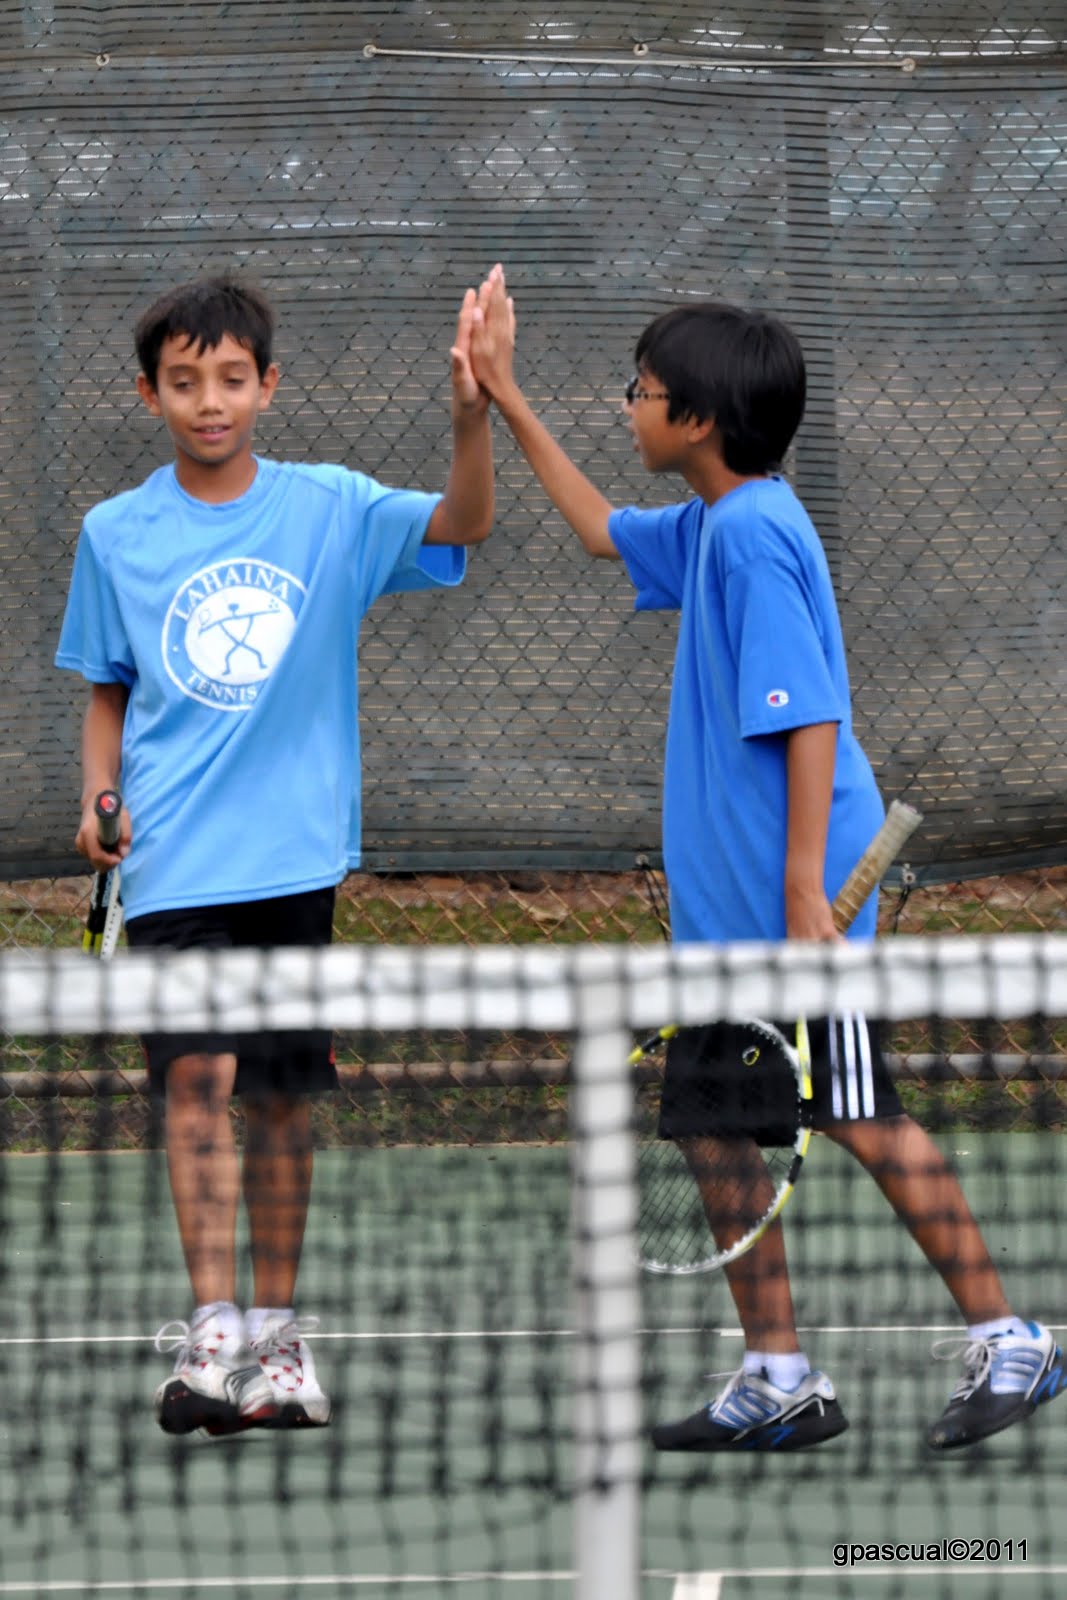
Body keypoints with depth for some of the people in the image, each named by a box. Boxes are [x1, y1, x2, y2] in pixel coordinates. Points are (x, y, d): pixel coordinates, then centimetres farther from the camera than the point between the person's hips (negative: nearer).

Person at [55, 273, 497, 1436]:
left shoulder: (328, 508, 1)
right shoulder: (117, 535, 4)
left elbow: (462, 523, -13)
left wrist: (472, 414, -30)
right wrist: (99, 799, -3)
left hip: (294, 853, 1)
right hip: (174, 860, -1)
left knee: (282, 1097, 8)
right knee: (198, 1078, -14)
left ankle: (274, 1332, 20)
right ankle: (208, 1338, -17)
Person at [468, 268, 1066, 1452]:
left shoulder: (754, 533, -17)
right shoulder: (709, 527, 12)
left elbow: (810, 720, -22)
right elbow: (604, 532, 34)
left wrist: (805, 890, -25)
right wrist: (507, 400, 34)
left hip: (792, 899, -10)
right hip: (723, 906, 10)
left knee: (858, 1117, -6)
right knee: (709, 1121, 10)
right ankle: (777, 1381, 16)